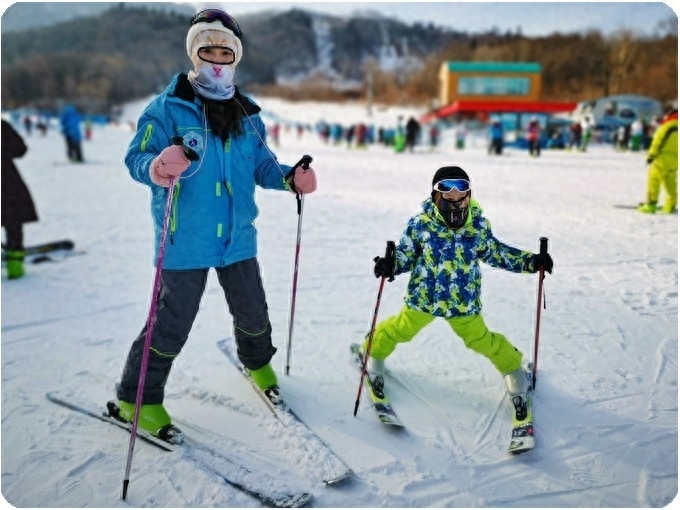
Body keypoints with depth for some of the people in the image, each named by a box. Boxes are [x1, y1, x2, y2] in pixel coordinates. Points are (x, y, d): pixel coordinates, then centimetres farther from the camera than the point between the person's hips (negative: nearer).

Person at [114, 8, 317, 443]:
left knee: (253, 313, 18)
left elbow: (262, 166, 13)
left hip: (238, 238, 5)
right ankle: (137, 399, 22)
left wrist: (291, 177, -7)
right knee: (172, 323, 2)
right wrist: (157, 168, -35)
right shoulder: (168, 108, -6)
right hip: (185, 240, -5)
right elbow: (136, 158, -12)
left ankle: (258, 363, 49)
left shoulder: (247, 115, 10)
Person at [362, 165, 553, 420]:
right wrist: (390, 264, -31)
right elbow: (405, 254, -9)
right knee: (401, 330, 15)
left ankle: (513, 367, 44)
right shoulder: (420, 223, -18)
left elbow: (495, 252, 6)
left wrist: (531, 261, 1)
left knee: (480, 340, 15)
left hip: (464, 301, 1)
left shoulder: (479, 225, -10)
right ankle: (373, 353, 46)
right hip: (423, 296, -1)